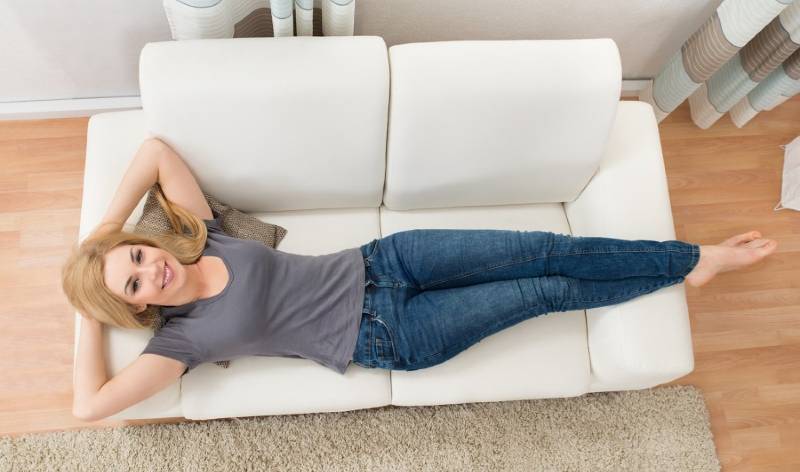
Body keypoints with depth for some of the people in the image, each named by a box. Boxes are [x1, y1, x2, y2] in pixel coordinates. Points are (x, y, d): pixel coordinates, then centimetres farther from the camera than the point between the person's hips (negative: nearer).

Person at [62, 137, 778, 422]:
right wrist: (90, 320, -3)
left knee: (548, 251, -4)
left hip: (380, 263, 4)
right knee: (547, 291, -3)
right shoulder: (185, 336, -6)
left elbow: (156, 147, 4)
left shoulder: (199, 237, 2)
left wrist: (106, 225, 1)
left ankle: (696, 259, 15)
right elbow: (91, 405, -10)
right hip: (385, 340, -3)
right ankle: (693, 265, 16)